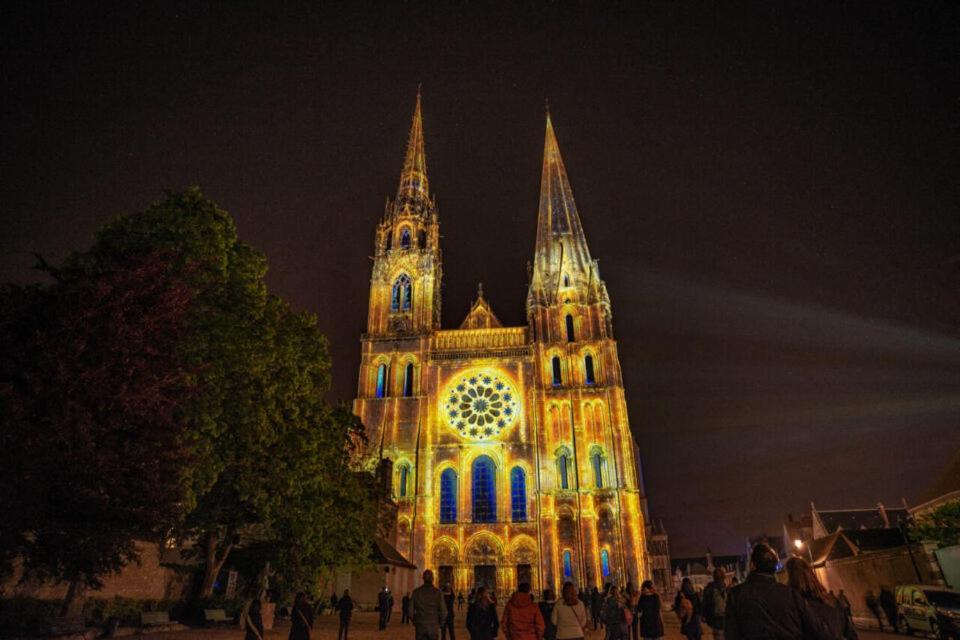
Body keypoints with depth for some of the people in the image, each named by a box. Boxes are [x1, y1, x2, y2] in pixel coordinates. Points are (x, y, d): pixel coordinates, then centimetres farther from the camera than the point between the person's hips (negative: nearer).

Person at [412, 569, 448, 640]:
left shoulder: (416, 592, -4)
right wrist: (440, 624, 10)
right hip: (433, 627, -1)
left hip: (420, 627, 1)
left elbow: (411, 611, -3)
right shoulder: (437, 592, -7)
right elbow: (443, 611, -8)